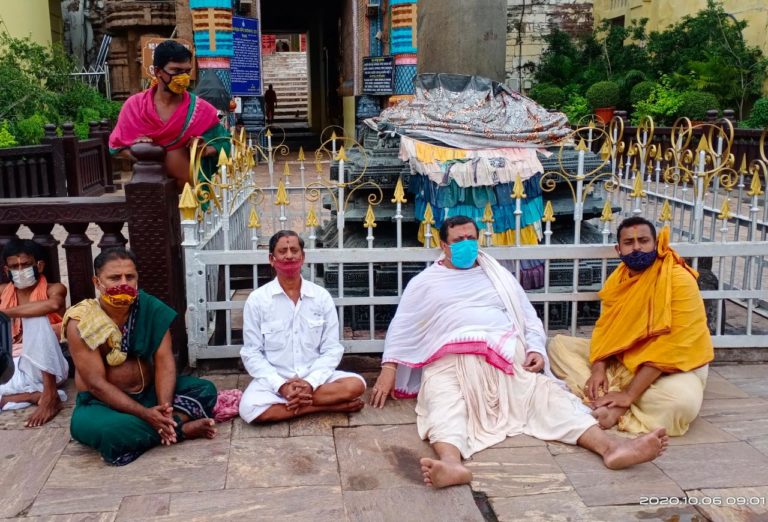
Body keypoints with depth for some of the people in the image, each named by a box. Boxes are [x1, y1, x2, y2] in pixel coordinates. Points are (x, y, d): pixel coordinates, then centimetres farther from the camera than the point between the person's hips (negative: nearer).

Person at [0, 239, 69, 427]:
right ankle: (37, 395, -21)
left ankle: (50, 395, -30)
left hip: (44, 368, -3)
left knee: (35, 317, -27)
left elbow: (53, 304, -23)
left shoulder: (53, 289, 1)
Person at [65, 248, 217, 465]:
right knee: (103, 429, -37)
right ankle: (180, 429, -20)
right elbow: (96, 384, -20)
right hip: (103, 402, -3)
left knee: (204, 389, -13)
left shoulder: (151, 309, -7)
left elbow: (164, 362, -12)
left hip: (148, 393, 4)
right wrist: (145, 414, -28)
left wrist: (164, 410, -28)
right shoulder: (80, 323, -18)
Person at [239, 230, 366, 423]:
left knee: (355, 385, -24)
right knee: (250, 408, -32)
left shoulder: (322, 296, 1)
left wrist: (311, 383, -17)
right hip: (274, 381, 0)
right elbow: (252, 354, -3)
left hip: (315, 379, 1)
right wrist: (281, 385, -18)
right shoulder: (257, 300, -3)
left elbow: (332, 349, -1)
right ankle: (329, 405, -18)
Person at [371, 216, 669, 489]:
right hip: (450, 361, -2)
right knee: (444, 406, -34)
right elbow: (401, 328, 16)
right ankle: (451, 464, -63)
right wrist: (389, 369, 0)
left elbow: (529, 319, 23)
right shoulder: (424, 282, 21)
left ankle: (610, 447, -43)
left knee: (545, 394, -24)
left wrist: (536, 349, 1)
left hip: (509, 357, 2)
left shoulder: (498, 276, 27)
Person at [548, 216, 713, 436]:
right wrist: (598, 368, -20)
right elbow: (605, 328, 1)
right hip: (622, 359, 7)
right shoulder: (616, 279, 1)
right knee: (559, 344, -3)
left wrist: (630, 394, -29)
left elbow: (672, 347, -26)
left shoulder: (679, 280, -22)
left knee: (684, 401, -40)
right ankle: (608, 399, -22)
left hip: (671, 366, -6)